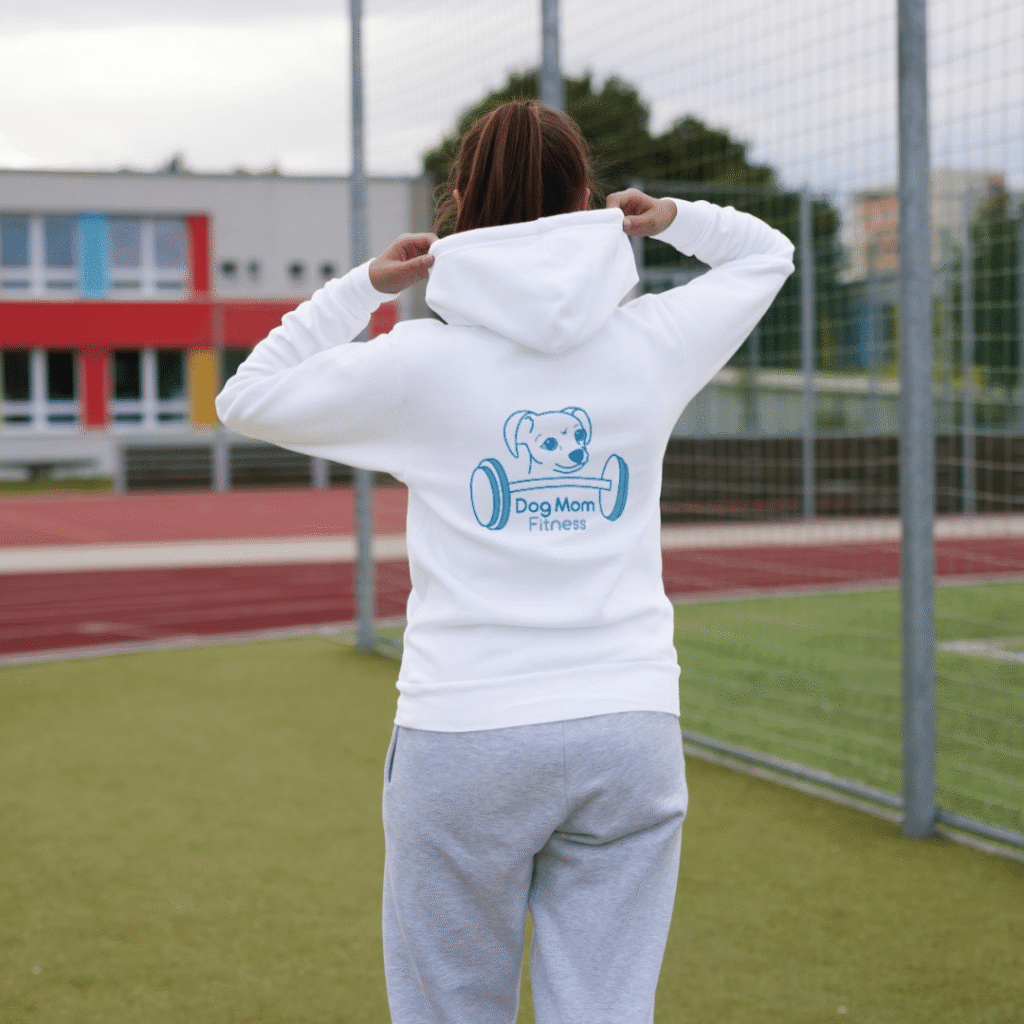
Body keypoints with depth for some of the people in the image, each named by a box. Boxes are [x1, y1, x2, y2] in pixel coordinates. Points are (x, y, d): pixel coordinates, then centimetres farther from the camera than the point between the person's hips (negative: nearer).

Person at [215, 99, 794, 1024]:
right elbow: (767, 255, 22)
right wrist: (667, 217, 18)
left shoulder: (421, 362, -6)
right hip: (629, 730, 2)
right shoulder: (650, 342, 1)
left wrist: (365, 284, 11)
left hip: (465, 736, -2)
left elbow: (246, 398, 10)